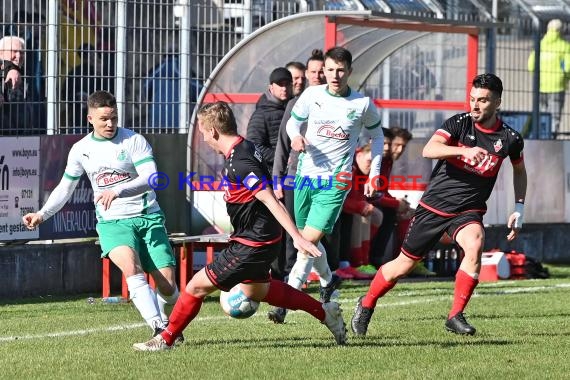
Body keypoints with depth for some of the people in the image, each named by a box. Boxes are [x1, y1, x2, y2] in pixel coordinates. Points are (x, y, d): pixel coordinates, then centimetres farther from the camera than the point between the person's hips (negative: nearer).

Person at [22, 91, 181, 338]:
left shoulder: (133, 141, -4)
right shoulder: (81, 150, 7)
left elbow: (150, 177, -17)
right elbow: (65, 188, 21)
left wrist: (118, 191, -31)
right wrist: (42, 214, 9)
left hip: (148, 217, -1)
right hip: (112, 222, 1)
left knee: (168, 286, -7)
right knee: (131, 268, -31)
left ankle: (168, 319, 28)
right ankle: (159, 327, -39)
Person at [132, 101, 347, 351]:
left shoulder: (240, 163, -26)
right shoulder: (245, 148, 5)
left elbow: (271, 201, -30)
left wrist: (297, 237, -33)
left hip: (252, 244, -10)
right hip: (261, 237, 10)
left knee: (198, 285, -4)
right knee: (255, 290, 30)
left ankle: (166, 339, 11)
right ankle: (324, 312, 33)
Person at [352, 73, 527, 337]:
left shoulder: (510, 139, -4)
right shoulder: (459, 124, -11)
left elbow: (519, 170, 18)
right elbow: (429, 150, -28)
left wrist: (519, 209, 9)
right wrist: (464, 150, -43)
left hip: (468, 210, 1)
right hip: (434, 205, -1)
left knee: (475, 245, -32)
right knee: (405, 263, 6)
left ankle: (456, 315, -22)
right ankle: (366, 304, 32)